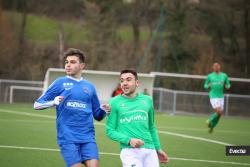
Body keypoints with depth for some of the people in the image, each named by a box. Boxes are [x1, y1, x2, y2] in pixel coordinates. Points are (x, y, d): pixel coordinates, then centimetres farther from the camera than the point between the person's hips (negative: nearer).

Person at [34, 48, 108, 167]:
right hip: (68, 138, -3)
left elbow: (97, 116, 20)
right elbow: (37, 105, 3)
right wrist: (54, 102, -16)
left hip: (88, 138, 3)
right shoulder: (60, 83, 5)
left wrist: (104, 111, -3)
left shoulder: (89, 87, 15)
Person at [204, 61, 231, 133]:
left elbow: (228, 84, 16)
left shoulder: (224, 75, 7)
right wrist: (208, 86, -11)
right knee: (219, 112, -18)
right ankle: (210, 121, 9)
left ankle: (212, 126, 26)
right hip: (213, 97, -4)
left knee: (219, 114, 4)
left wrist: (227, 86, -8)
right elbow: (205, 85, 11)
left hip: (221, 97, 4)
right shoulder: (210, 76, 2)